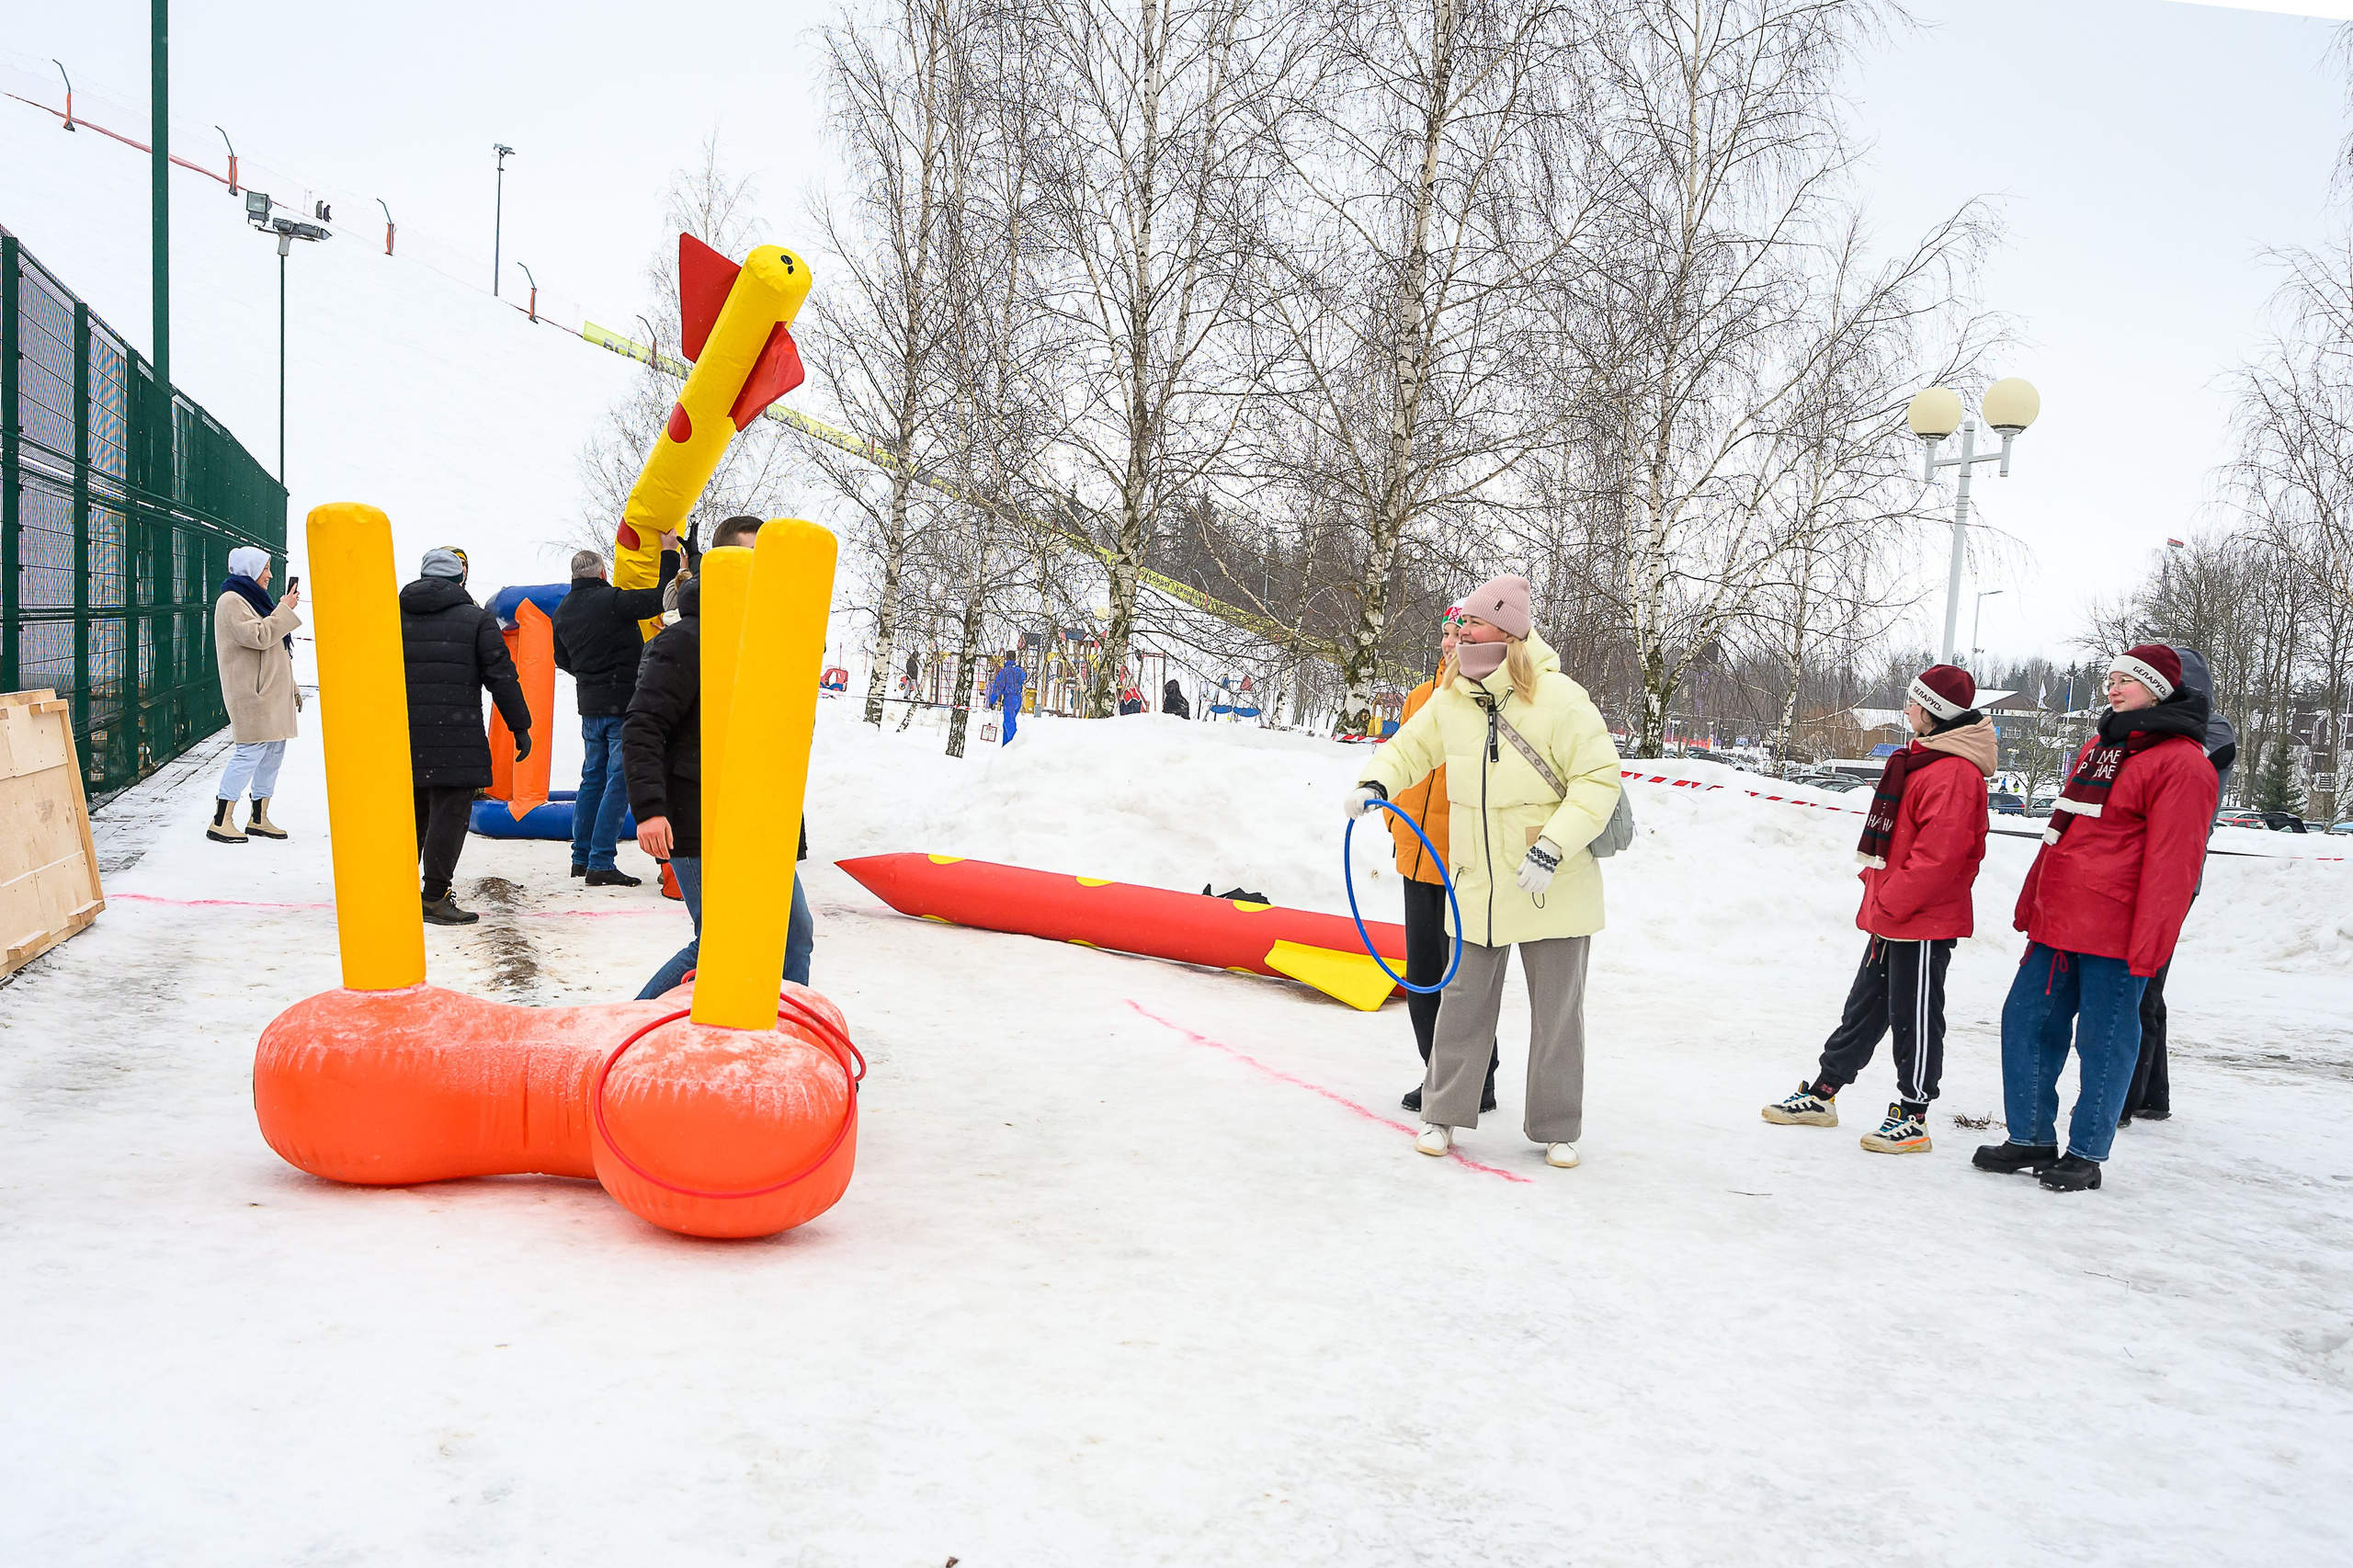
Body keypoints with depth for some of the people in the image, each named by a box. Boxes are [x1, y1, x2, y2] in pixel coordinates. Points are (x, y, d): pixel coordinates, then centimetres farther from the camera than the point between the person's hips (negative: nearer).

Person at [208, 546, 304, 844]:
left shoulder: (252, 599, 22)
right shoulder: (232, 601, -9)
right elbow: (258, 637, -22)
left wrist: (290, 689, 24)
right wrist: (285, 610, -12)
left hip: (271, 692, 10)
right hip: (251, 693, -10)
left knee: (274, 751, 8)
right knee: (250, 752, -13)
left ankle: (258, 819, 15)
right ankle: (221, 822, -9)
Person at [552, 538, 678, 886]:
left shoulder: (563, 611, 8)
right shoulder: (611, 601, -16)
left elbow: (562, 659, 19)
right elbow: (660, 599, -13)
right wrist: (670, 553, -2)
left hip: (590, 706, 8)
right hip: (624, 704, -8)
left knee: (593, 778, 17)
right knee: (618, 782, -5)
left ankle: (581, 857, 22)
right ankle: (601, 864, -7)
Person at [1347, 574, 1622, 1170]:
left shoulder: (1559, 699, -15)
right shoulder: (1449, 701, 0)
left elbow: (1599, 780, -14)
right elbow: (1410, 749, 16)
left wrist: (1553, 847, -22)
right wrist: (1377, 783, -4)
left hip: (1554, 889, -3)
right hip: (1477, 887, 4)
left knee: (1557, 1011, 8)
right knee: (1463, 1003, 8)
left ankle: (1558, 1128, 23)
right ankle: (1443, 1114, 22)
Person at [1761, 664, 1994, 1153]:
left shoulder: (1954, 772, -19)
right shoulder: (1921, 759, 15)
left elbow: (1937, 855, -25)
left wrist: (1887, 906, -21)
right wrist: (1877, 898, 16)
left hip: (1925, 922, -10)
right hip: (1892, 916, 10)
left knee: (1914, 1018, 0)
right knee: (1864, 1007, 16)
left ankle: (1912, 1119, 12)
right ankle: (1821, 1094, 24)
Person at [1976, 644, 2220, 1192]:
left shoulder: (2182, 763, -10)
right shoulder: (2097, 748, 18)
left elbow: (2170, 864, -15)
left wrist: (2146, 947, -19)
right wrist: (2032, 903, 19)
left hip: (2114, 939, -8)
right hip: (2057, 924, 8)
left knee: (2103, 1041, 2)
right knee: (2024, 1021, 9)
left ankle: (2085, 1155, 14)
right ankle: (2032, 1139, 20)